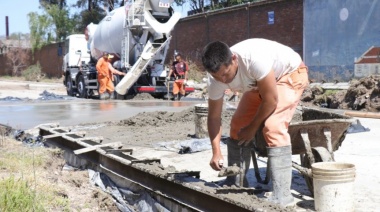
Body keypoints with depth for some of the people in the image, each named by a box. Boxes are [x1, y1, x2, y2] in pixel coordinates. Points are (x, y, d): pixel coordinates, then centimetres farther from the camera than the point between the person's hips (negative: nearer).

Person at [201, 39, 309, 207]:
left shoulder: (254, 58, -42)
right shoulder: (216, 79, -21)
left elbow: (271, 100, -30)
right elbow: (214, 117, -11)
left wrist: (252, 128, -18)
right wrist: (216, 153, -19)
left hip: (291, 74, -6)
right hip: (259, 83, 7)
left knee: (273, 126, -25)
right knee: (238, 125, -2)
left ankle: (282, 195, -22)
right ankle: (235, 185, 12)